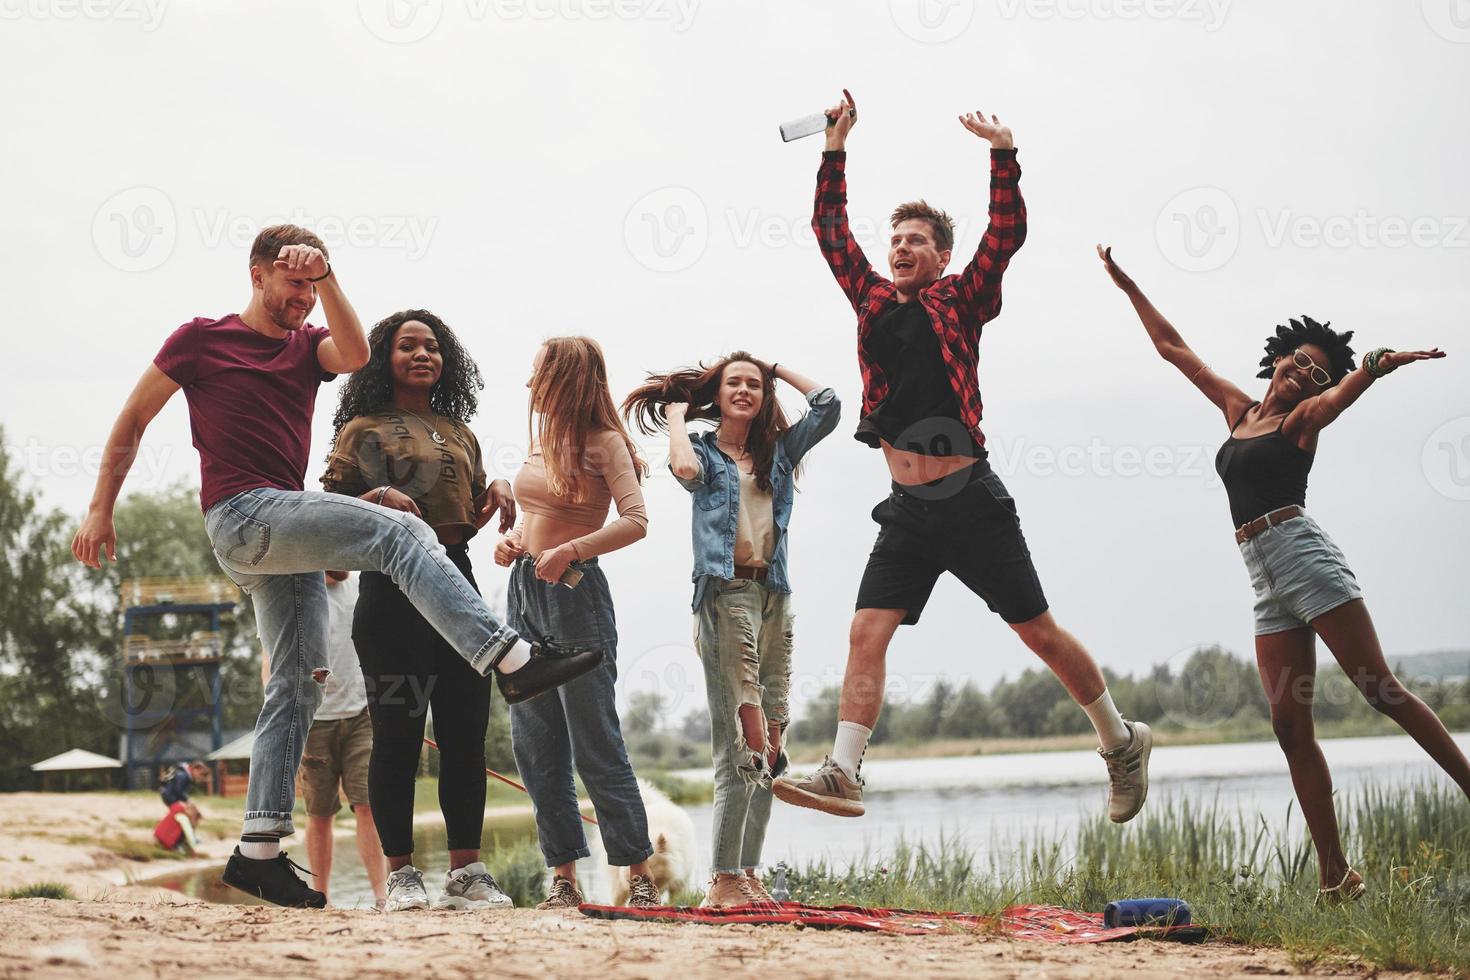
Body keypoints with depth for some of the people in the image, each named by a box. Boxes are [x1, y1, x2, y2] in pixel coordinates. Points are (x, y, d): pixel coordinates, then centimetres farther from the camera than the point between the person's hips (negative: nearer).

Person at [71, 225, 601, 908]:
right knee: (399, 530, -23)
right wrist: (100, 510, 5)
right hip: (243, 513, -7)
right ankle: (509, 659, -33)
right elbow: (132, 420, 9)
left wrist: (326, 277, -17)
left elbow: (355, 355, -7)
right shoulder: (202, 338, 5)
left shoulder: (309, 345, 18)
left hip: (288, 534, 7)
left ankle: (259, 850, 3)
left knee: (298, 684, 2)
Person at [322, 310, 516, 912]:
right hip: (394, 585, -5)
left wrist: (496, 493, 6)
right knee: (398, 733, -5)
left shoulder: (459, 432, 20)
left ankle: (466, 872, 5)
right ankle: (401, 875, 1)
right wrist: (379, 498, -18)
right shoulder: (364, 429, 4)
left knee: (467, 730, 2)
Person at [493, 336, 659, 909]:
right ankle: (563, 877, 9)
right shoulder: (541, 440, 15)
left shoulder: (604, 442, -5)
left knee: (596, 744, -7)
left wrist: (568, 551, -22)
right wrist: (511, 542, 5)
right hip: (524, 590, 7)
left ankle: (640, 876, 0)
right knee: (534, 747, 4)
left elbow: (635, 521, -15)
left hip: (574, 593, -7)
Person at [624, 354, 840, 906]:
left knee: (769, 738, 3)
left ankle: (747, 871, 8)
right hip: (724, 592, -6)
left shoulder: (779, 451, 19)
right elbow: (684, 469, -16)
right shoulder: (705, 452, 7)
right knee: (741, 740, -14)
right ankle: (724, 878, -14)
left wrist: (780, 370, 20)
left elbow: (828, 405, 11)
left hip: (773, 596, 6)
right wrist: (677, 416, 1)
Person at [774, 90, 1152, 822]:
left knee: (1038, 631, 3)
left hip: (972, 504, -4)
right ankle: (842, 774, -11)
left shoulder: (959, 301, 1)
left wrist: (1002, 154, -15)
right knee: (866, 633, -9)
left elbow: (1006, 235, -9)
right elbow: (831, 230, 14)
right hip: (907, 513, 4)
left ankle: (1122, 744, 19)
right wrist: (835, 149, 10)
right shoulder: (873, 302, 11)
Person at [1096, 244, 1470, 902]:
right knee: (1290, 724, -4)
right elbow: (1172, 347, 28)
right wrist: (1128, 286, 30)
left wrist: (1374, 367, -42)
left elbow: (1343, 391, -20)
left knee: (1382, 691, -11)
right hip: (1265, 579, 5)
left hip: (1303, 554, -5)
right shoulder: (1239, 411, 20)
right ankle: (1336, 875, -7)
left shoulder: (1304, 418, 4)